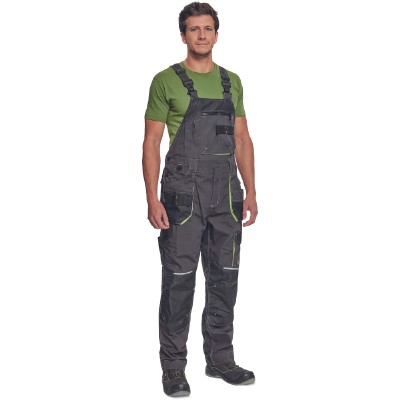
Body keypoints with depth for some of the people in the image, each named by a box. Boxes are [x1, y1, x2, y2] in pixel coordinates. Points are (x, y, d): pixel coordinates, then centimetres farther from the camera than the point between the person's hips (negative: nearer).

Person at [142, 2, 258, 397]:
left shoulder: (231, 81, 11)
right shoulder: (166, 81, -4)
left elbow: (242, 141, 13)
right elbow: (151, 143, -6)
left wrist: (250, 192, 5)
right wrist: (153, 198, -13)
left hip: (226, 192, 5)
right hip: (183, 192, -5)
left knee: (224, 278, 11)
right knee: (179, 280, 0)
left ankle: (220, 358, 24)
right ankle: (173, 367, 12)